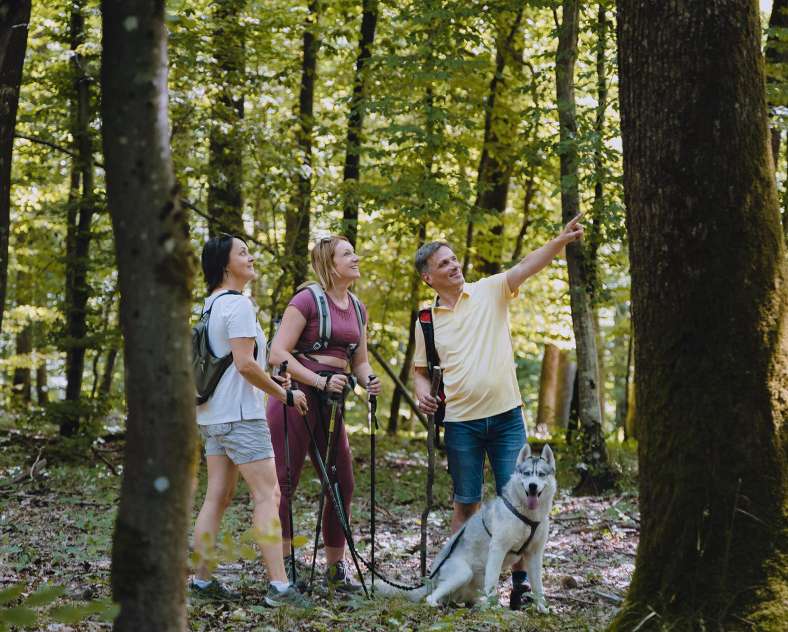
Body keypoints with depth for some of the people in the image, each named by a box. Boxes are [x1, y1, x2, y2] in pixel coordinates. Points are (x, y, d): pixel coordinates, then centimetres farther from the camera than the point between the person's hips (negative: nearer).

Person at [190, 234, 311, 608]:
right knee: (268, 495, -9)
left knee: (217, 498, 10)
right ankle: (279, 586, -13)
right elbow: (245, 364, -20)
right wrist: (284, 394, -11)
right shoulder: (239, 305, -14)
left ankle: (202, 580, 10)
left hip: (213, 416, 9)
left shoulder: (210, 305, 16)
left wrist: (271, 380, 19)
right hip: (241, 415, -9)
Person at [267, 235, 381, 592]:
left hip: (331, 401, 8)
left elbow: (359, 361, 21)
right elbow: (278, 353, -14)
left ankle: (335, 569, 17)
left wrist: (368, 381, -2)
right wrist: (321, 381, -21)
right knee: (284, 483, -5)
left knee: (343, 483, 7)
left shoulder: (357, 308, 14)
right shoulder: (307, 300, -9)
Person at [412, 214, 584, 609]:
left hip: (506, 416, -1)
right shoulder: (427, 320, 7)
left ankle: (521, 578, 5)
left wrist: (561, 240, -28)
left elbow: (527, 266, -13)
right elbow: (421, 369, 16)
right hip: (460, 423, 1)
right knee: (466, 503, 8)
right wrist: (423, 393, -6)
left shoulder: (490, 292, 2)